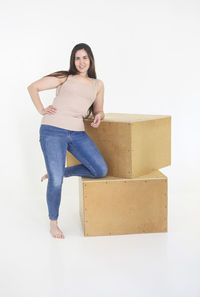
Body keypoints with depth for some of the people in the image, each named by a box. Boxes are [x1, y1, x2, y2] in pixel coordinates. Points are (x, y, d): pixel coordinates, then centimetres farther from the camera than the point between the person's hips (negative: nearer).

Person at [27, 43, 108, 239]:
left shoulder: (98, 85, 17)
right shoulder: (64, 78, 7)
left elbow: (98, 111, 23)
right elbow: (33, 87, 8)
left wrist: (98, 116, 0)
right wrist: (41, 110, -2)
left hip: (78, 133, 4)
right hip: (53, 131, -4)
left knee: (101, 171, -4)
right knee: (56, 182, -7)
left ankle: (59, 172, 16)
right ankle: (53, 223, 17)